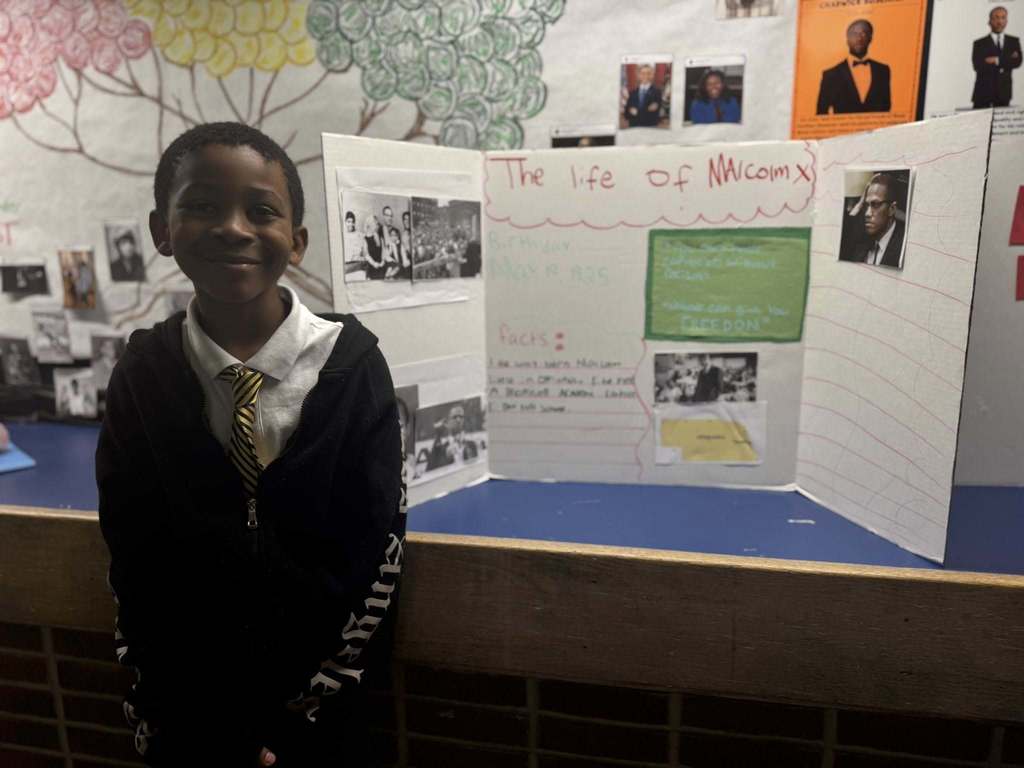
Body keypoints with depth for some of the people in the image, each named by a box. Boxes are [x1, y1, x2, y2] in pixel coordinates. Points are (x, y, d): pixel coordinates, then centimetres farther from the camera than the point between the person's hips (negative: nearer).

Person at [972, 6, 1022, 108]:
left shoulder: (1014, 41, 13)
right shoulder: (979, 43, 4)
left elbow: (1017, 61, -1)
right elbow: (978, 65, -11)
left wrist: (997, 60, -12)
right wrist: (1007, 60, -8)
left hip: (1003, 92, 2)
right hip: (983, 92, -2)